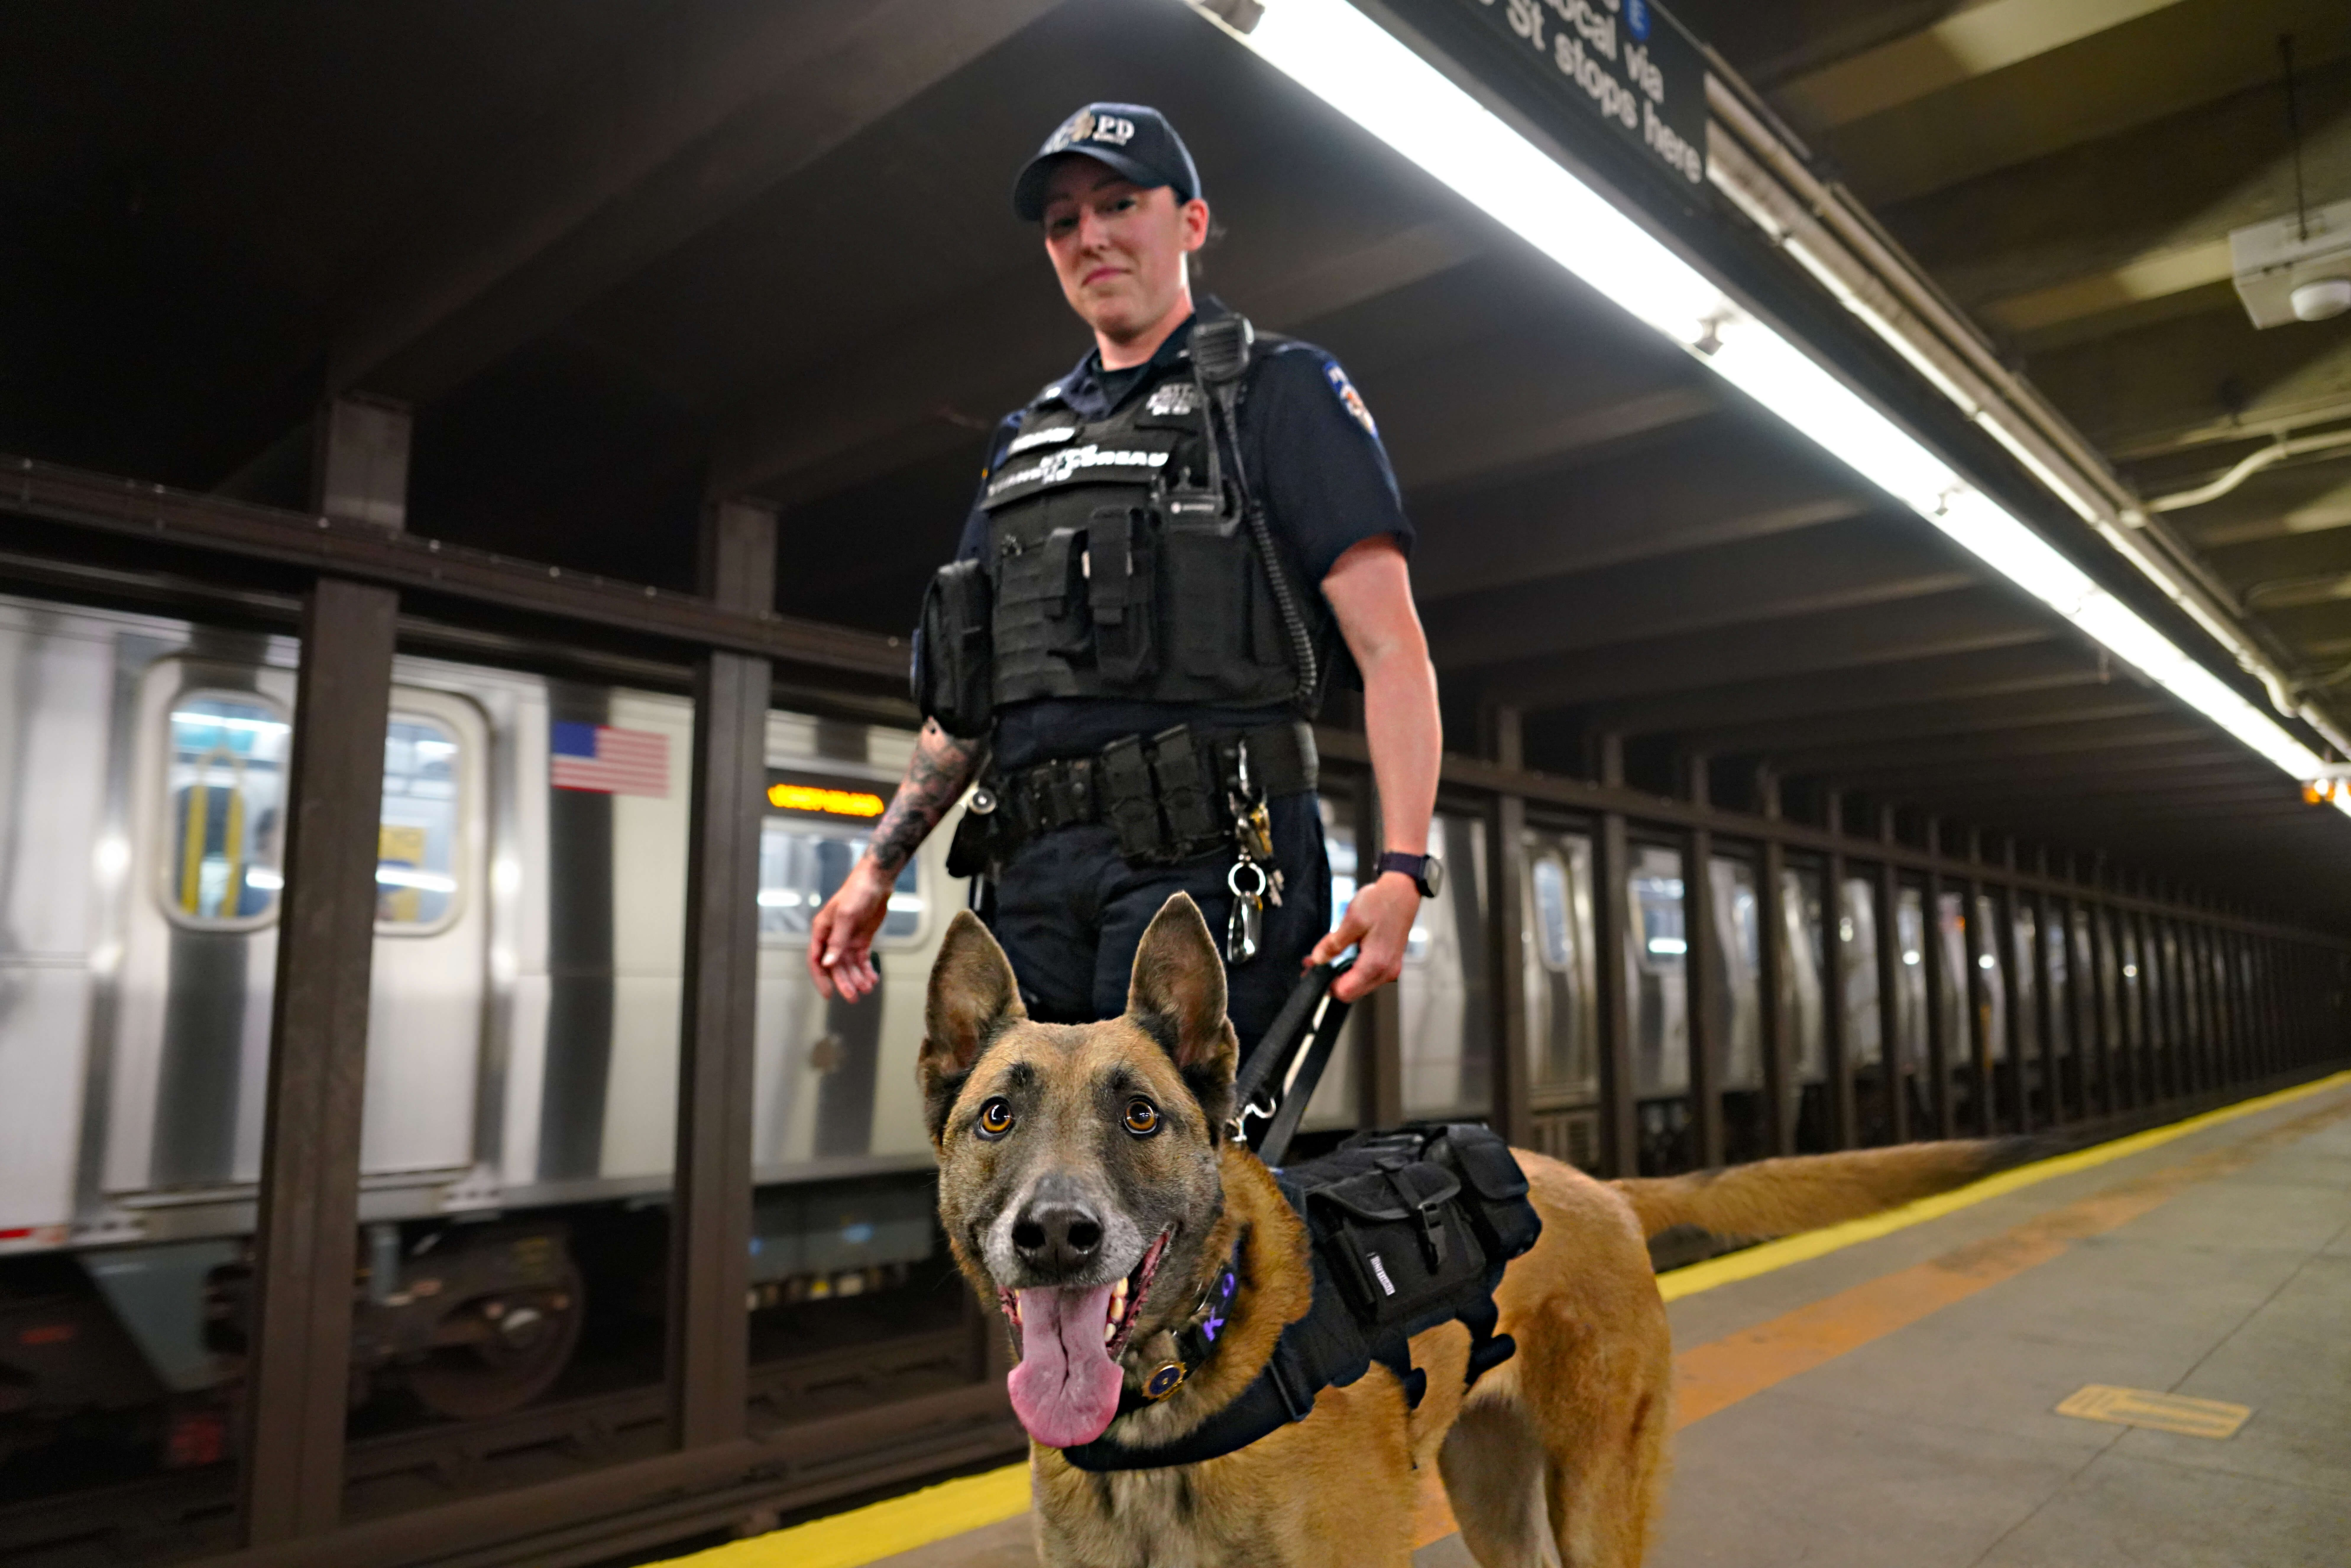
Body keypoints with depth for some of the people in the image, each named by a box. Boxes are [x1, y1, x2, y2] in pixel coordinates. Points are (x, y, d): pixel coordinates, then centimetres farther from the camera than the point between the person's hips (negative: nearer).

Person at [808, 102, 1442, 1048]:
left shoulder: (1282, 391, 7)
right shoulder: (1026, 442, 25)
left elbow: (1390, 647, -3)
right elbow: (972, 695, 25)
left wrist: (1403, 869, -15)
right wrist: (877, 869, 19)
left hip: (1206, 856, -6)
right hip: (1038, 879, 6)